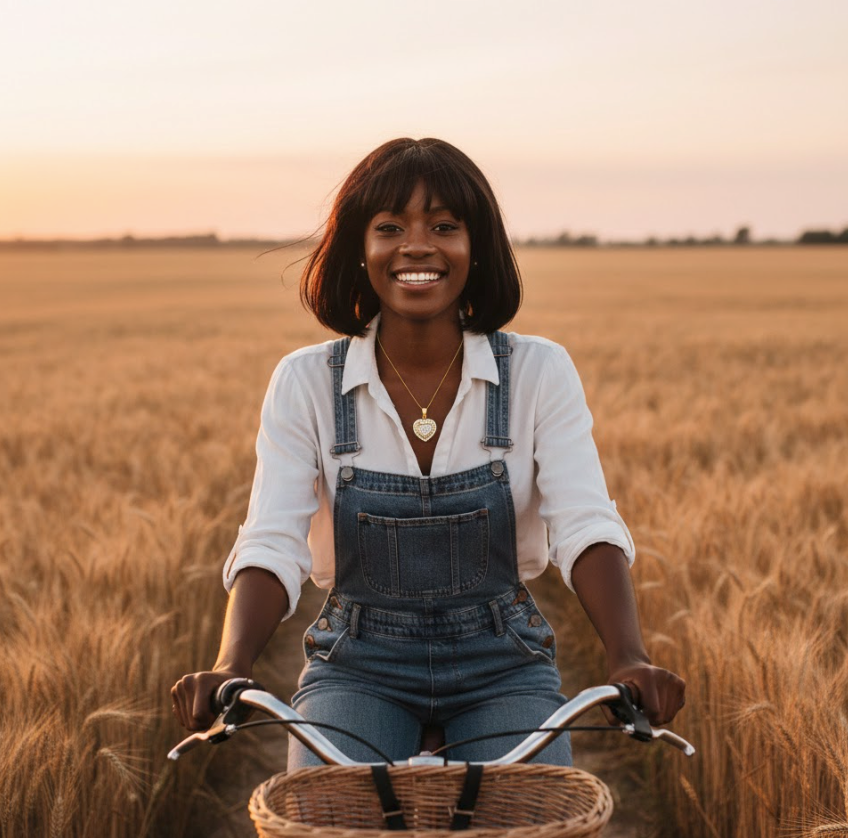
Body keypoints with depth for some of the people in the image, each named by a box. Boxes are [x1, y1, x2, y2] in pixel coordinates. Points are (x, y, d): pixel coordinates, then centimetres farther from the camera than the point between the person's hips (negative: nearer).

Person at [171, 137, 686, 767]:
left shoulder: (540, 373, -5)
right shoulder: (306, 383, -5)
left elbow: (587, 527, -14)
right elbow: (272, 546, -13)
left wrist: (628, 659, -32)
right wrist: (230, 667, -32)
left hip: (502, 664, 1)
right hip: (359, 664, 0)